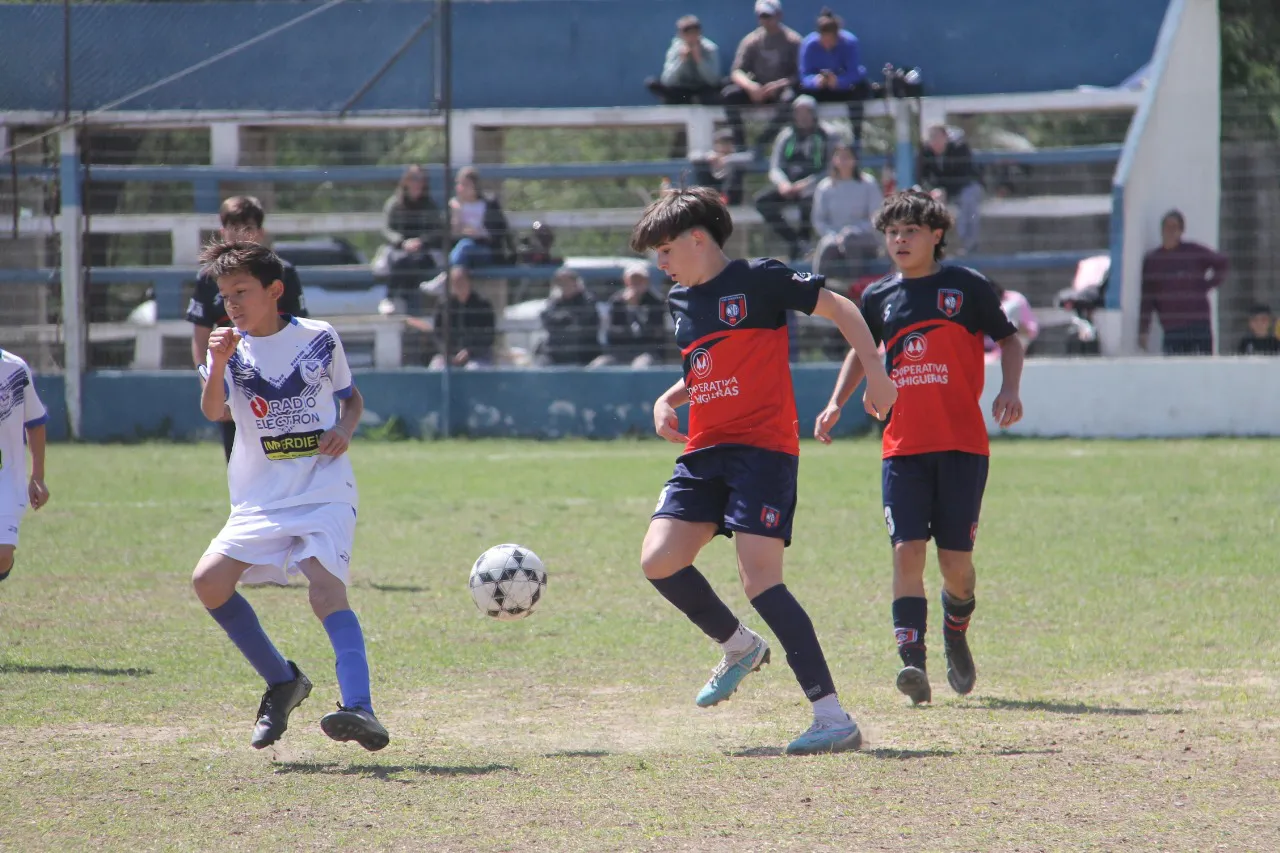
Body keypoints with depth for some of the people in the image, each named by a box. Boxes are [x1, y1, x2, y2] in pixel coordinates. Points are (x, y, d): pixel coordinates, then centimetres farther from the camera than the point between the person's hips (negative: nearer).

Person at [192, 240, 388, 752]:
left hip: (325, 494, -3)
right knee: (209, 580, -13)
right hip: (260, 500, 3)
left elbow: (351, 398, 17)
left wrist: (344, 430, -4)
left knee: (325, 585, -25)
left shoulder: (319, 339, 3)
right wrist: (217, 366, -33)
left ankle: (359, 709, -38)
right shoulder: (231, 348, 3)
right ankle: (281, 681, 6)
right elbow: (213, 411, -14)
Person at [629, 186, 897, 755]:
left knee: (760, 581, -18)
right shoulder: (680, 301, 16)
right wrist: (669, 400, 13)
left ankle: (834, 718, -17)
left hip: (764, 447, -7)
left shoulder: (759, 280, -6)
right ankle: (739, 647, 19)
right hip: (705, 452, 7)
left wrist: (876, 374, -7)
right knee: (658, 561, -9)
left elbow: (841, 310, -2)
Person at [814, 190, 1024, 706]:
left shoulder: (967, 287, 0)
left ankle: (956, 633, 30)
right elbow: (862, 351, 26)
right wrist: (836, 403, 13)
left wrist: (1009, 390, -7)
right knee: (907, 551, -13)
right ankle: (912, 659, -17)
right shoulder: (879, 298, 10)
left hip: (962, 444, -2)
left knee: (956, 558, -1)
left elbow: (1008, 339, 10)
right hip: (903, 446, 2)